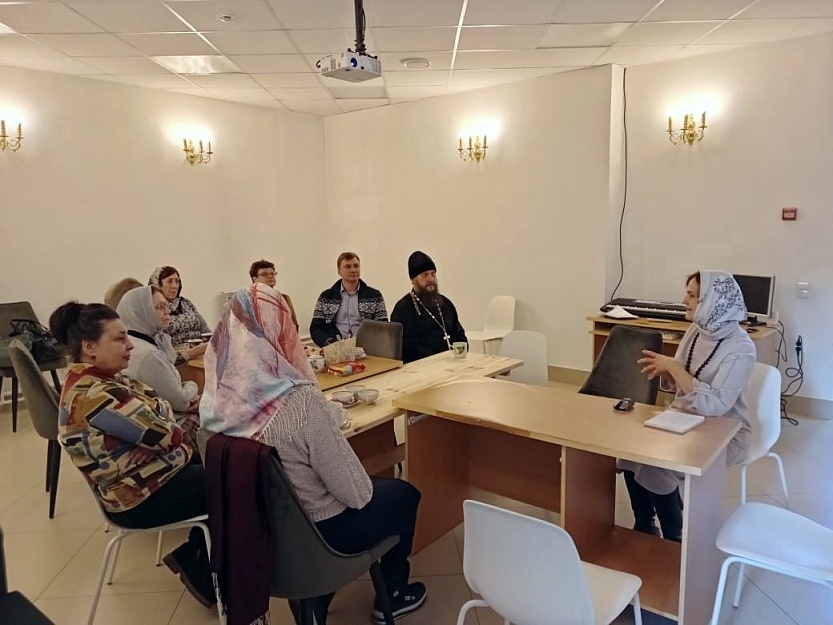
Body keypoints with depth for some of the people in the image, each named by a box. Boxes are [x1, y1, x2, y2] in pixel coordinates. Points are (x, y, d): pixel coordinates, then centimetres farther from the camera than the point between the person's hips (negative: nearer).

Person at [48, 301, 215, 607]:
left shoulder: (95, 379, 5)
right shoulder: (96, 395, -27)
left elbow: (160, 409, 4)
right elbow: (167, 433, -24)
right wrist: (171, 427, -2)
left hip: (142, 478, 10)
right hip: (143, 497, -10)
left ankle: (198, 554, 19)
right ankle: (201, 569, 14)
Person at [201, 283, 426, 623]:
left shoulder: (217, 399, -11)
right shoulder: (300, 401, -33)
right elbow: (352, 489, -22)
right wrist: (366, 490, 0)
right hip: (319, 532, -6)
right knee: (403, 493, 20)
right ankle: (392, 593, 37)